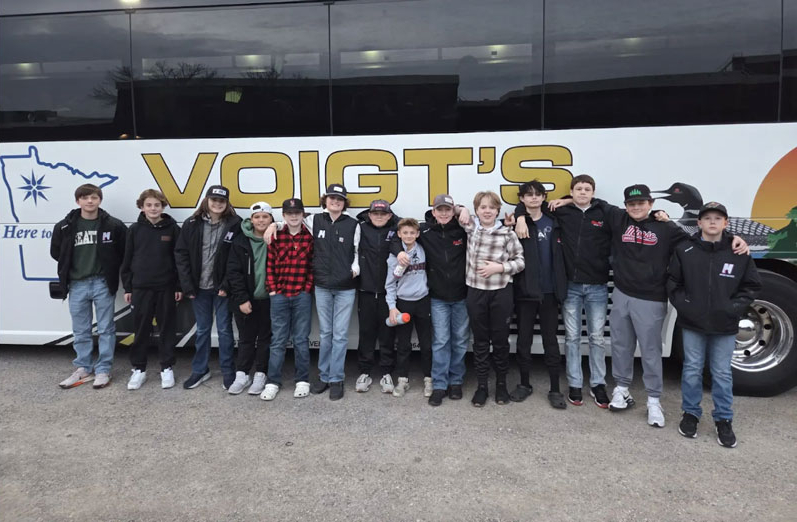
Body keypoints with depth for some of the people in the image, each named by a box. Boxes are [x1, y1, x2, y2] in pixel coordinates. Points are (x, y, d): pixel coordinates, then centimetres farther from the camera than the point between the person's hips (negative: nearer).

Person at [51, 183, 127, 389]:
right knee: (80, 331, 12)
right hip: (77, 285, 2)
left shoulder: (114, 225, -6)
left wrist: (110, 270, 1)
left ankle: (103, 370, 14)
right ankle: (83, 369, 25)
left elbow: (125, 251, 1)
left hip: (103, 284, -2)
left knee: (106, 329, 5)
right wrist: (70, 270, 11)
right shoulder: (65, 226, 1)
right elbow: (56, 252, 13)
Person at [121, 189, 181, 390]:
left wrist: (179, 286, -2)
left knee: (167, 329, 6)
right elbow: (127, 260, 7)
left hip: (166, 288, -1)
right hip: (140, 288, 1)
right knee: (141, 330, 8)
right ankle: (139, 369, 19)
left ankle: (167, 368, 17)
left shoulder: (172, 228, 0)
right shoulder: (135, 229, 4)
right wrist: (127, 288, 4)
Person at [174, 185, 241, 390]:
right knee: (202, 329, 15)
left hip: (222, 288, -3)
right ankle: (200, 370, 28)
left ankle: (228, 372, 19)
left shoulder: (235, 224, -7)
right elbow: (181, 254, 1)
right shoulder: (192, 224, 0)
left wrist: (226, 285, -14)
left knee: (224, 329, 6)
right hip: (199, 287, 3)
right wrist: (187, 285, -5)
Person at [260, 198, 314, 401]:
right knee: (278, 340, 6)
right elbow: (270, 265, 3)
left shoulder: (310, 237, -1)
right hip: (280, 295, 1)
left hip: (302, 295, -1)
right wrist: (272, 289, -2)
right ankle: (273, 382, 14)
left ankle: (302, 380, 18)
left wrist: (307, 288, -6)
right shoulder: (276, 237, 3)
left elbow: (314, 265, -1)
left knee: (301, 339, 7)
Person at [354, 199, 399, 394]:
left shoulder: (395, 230, 3)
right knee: (366, 332, 8)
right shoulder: (361, 228, 4)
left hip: (388, 290, 0)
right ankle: (364, 372, 20)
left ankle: (386, 374, 18)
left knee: (387, 333, 6)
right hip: (366, 289, 1)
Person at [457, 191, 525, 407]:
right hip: (476, 292, 2)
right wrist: (462, 210, -4)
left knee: (500, 340, 9)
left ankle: (501, 384, 25)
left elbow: (520, 262, -1)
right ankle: (481, 386, 20)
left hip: (501, 293, -1)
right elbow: (452, 207, 17)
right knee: (480, 340, 10)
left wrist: (499, 267, -15)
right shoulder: (470, 227, 3)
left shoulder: (507, 233, -5)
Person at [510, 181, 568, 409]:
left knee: (550, 339, 8)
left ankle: (555, 389, 17)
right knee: (524, 338, 10)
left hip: (548, 290, 1)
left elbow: (559, 255, 10)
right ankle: (524, 383, 25)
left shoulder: (554, 222, 5)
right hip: (525, 290, -1)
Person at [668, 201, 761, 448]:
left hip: (725, 326, 0)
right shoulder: (684, 250, -3)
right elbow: (673, 282, 4)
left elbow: (752, 285, 4)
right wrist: (683, 304, -8)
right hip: (692, 323, 0)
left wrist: (734, 307, -7)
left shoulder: (739, 252, -2)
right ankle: (690, 414, 25)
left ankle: (723, 420, 23)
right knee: (692, 370, 10)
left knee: (722, 373, 9)